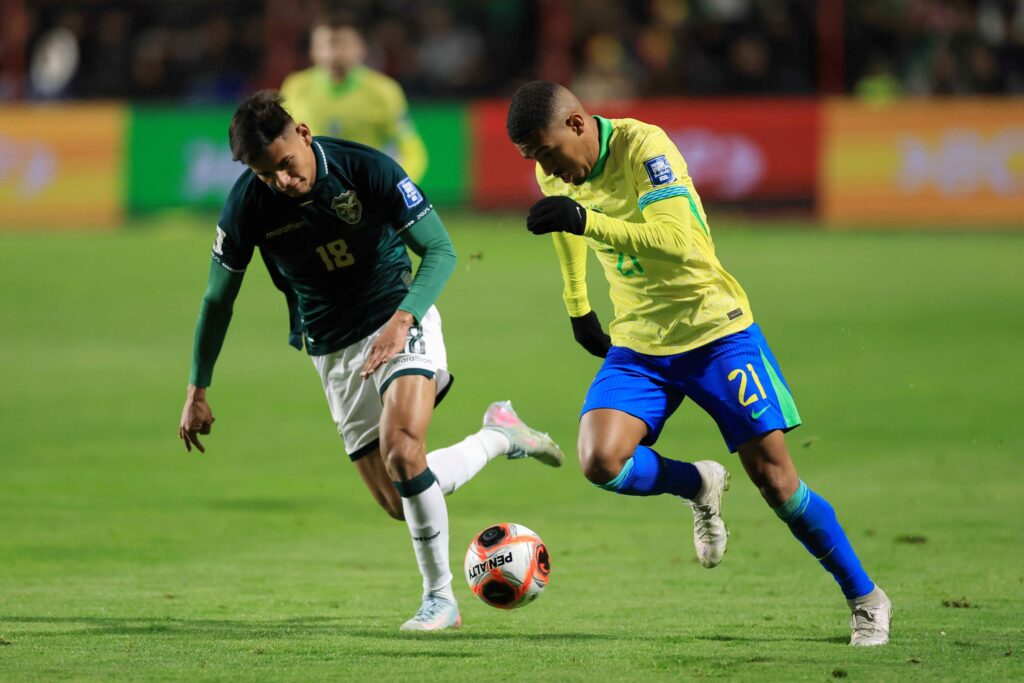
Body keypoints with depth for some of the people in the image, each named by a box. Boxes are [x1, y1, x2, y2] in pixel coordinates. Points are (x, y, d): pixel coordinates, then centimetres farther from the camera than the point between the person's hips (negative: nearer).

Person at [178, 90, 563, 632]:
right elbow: (218, 298, 3)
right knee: (399, 503, -1)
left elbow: (440, 250, -14)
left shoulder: (367, 169, -19)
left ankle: (439, 598, -12)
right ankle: (500, 435, 24)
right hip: (333, 353, 4)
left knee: (400, 452, -28)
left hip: (400, 324, -3)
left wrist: (402, 321, -30)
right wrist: (198, 390, 4)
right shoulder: (248, 204, -12)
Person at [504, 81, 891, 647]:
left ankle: (865, 598, 13)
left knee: (774, 478, -5)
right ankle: (700, 487, 12)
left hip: (715, 329, -5)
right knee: (600, 462, -20)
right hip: (637, 344, 5)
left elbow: (675, 242, -34)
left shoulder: (643, 147, -21)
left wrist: (585, 219, -40)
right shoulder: (555, 171, -1)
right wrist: (577, 307, 27)